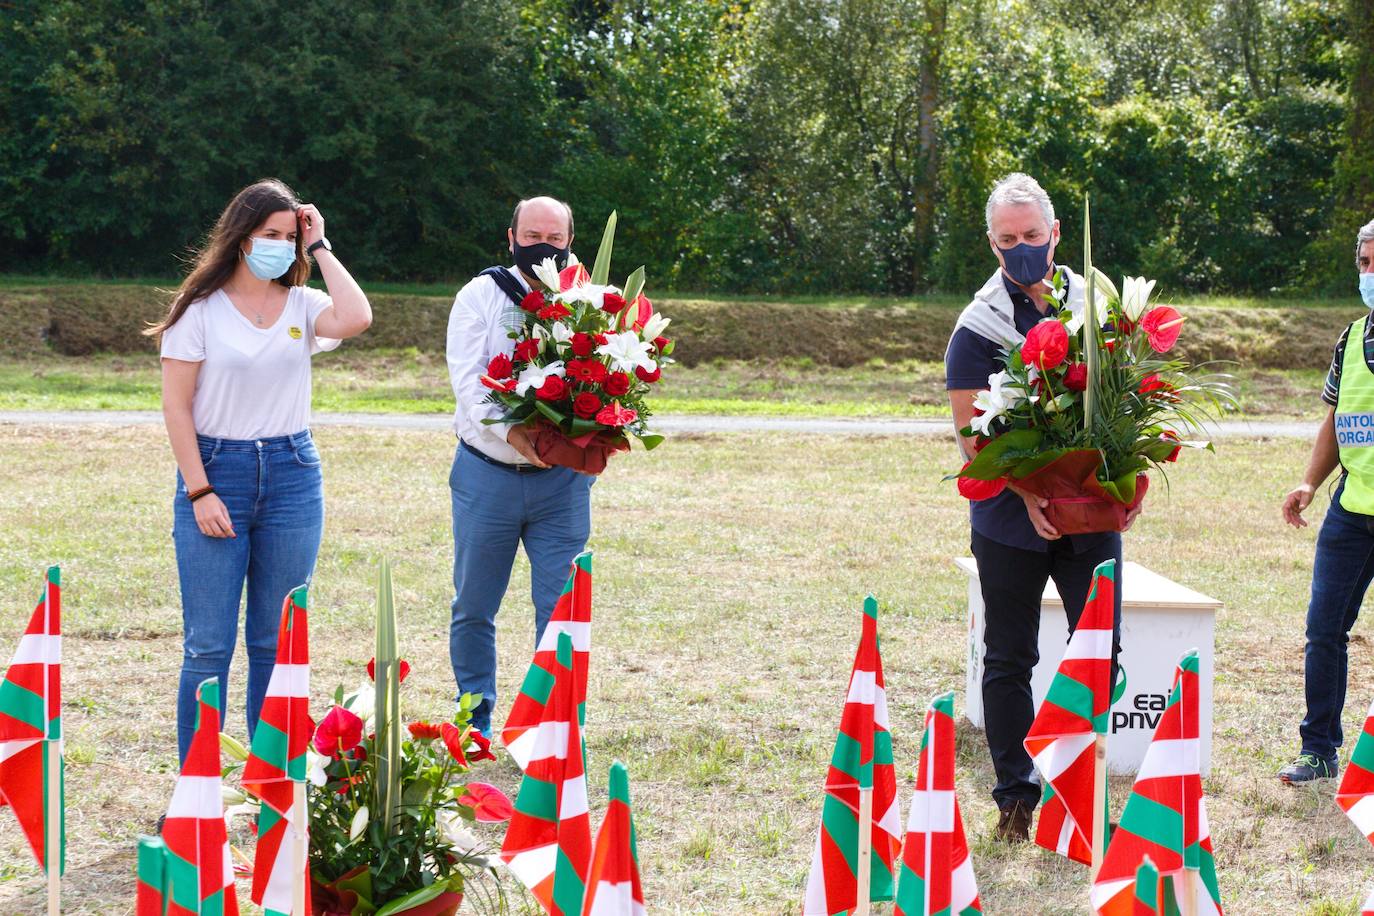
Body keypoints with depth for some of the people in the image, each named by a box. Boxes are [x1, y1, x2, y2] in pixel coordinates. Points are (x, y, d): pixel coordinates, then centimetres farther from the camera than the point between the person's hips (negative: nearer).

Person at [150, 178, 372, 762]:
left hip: (292, 474, 3)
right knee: (209, 645, -2)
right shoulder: (202, 308, -1)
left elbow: (356, 319, -17)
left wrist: (320, 247, -5)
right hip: (216, 471, -2)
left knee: (277, 643, 8)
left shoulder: (303, 305, 6)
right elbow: (176, 406, -3)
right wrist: (200, 492, -10)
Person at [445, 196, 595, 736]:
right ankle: (474, 728, 23)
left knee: (562, 607, -2)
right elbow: (469, 382, -10)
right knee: (473, 608, 8)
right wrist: (517, 437, -25)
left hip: (562, 481, 1)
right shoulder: (481, 297, 2)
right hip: (487, 473, -1)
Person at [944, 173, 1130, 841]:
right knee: (1009, 660, 6)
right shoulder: (980, 326, -5)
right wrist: (1027, 492, -22)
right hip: (1011, 518, -3)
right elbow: (972, 433, -9)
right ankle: (1016, 796, 16)